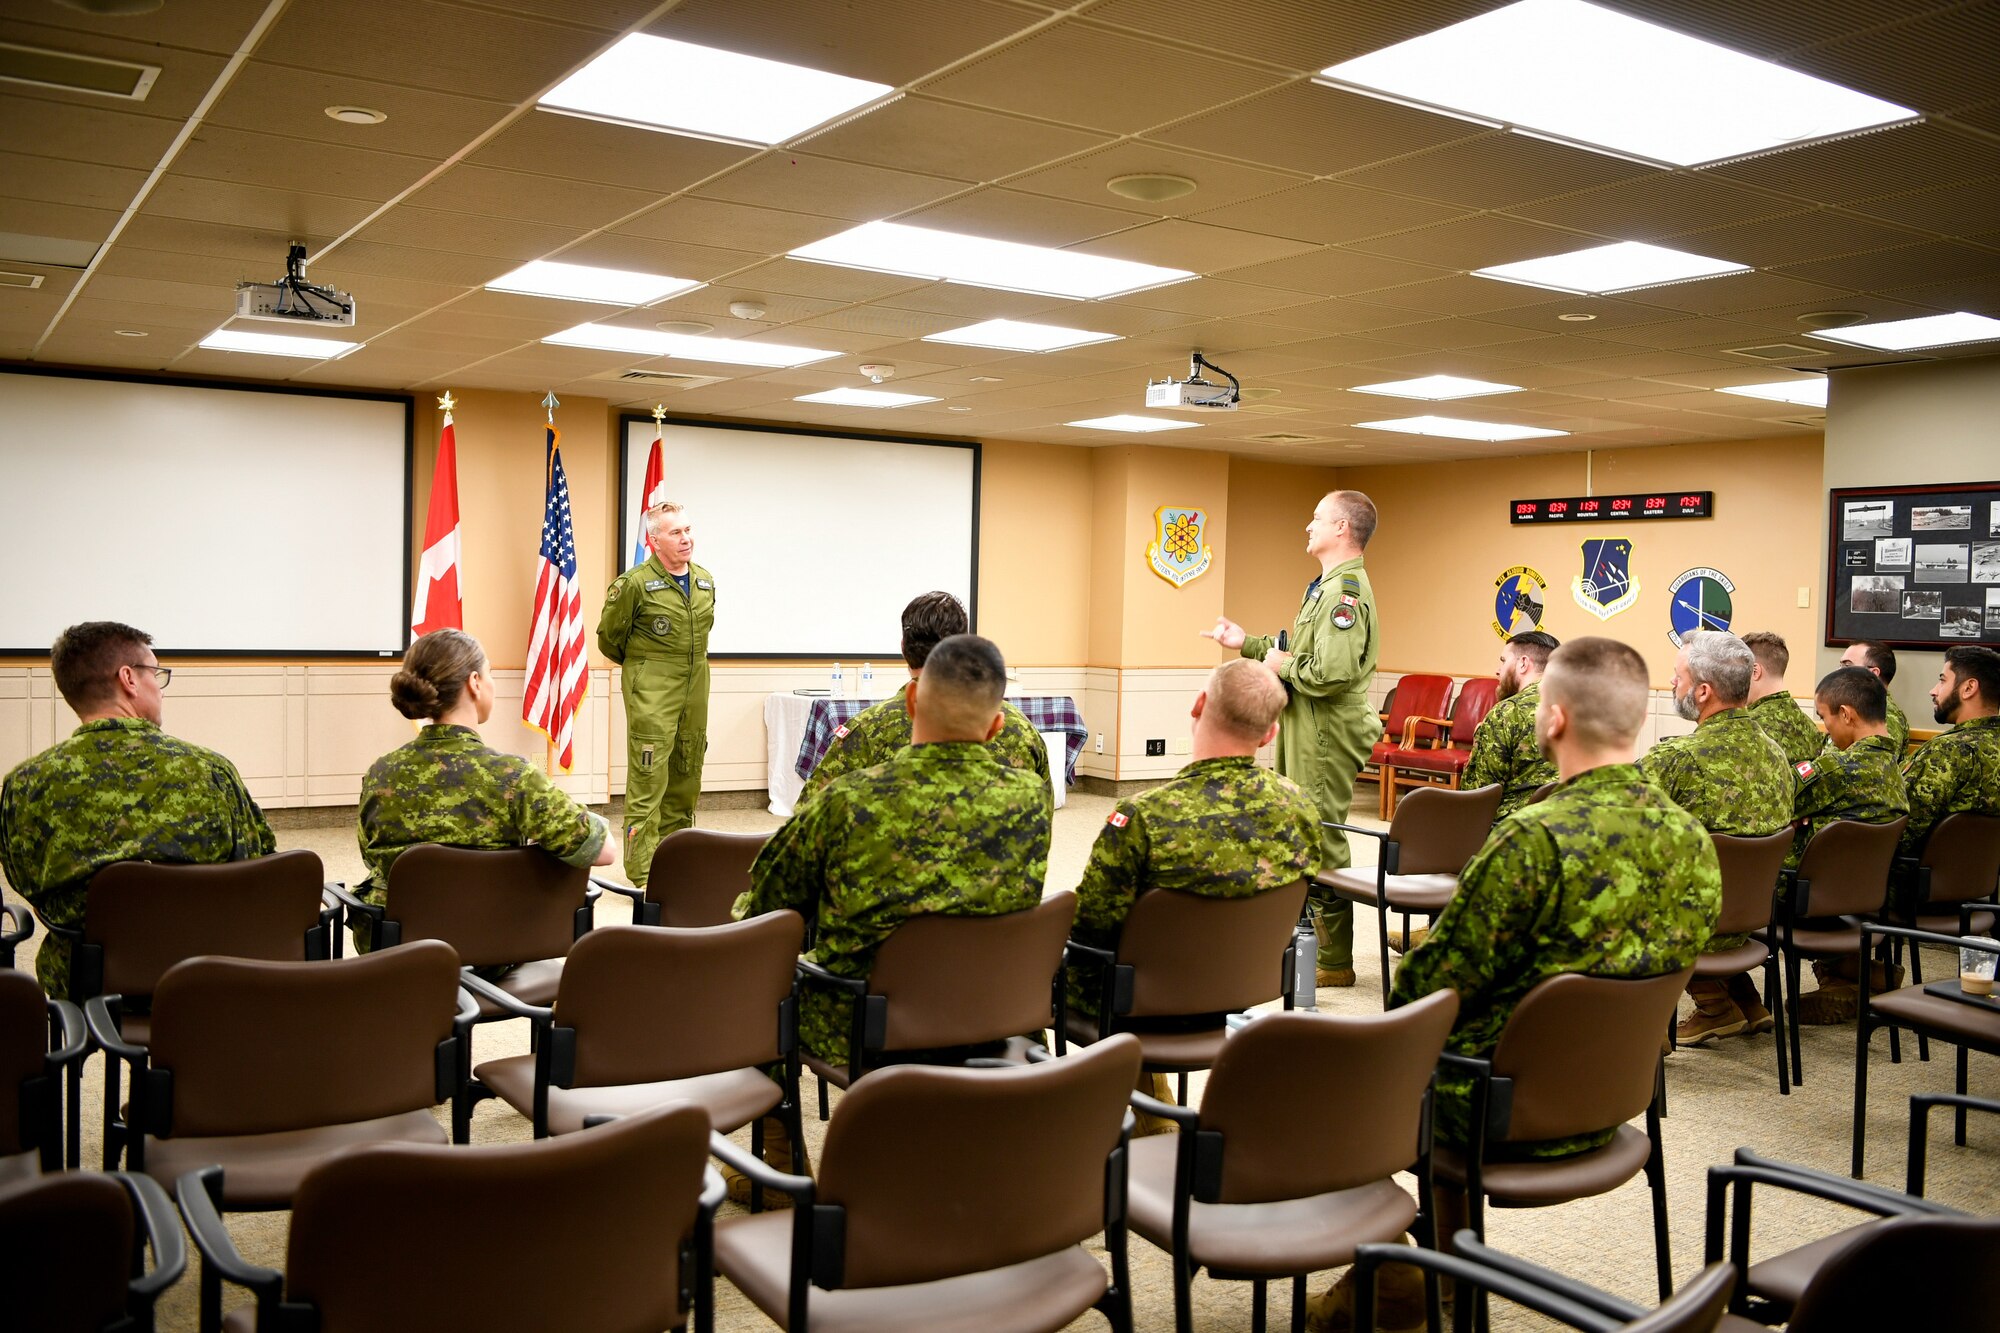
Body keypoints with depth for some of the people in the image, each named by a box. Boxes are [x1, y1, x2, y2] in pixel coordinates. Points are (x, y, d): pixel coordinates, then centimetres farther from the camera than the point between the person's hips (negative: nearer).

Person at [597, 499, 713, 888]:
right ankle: (642, 874, -5)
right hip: (652, 695, -7)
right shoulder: (634, 584, -12)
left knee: (686, 778, 13)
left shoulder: (705, 581, 8)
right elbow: (609, 637, 0)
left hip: (695, 691, 7)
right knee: (648, 782, -8)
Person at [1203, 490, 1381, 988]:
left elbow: (1333, 672, -29)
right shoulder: (1328, 585, 17)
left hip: (1327, 736, -11)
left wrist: (1284, 666, -13)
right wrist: (1248, 644, 20)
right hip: (1304, 731, 11)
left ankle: (1333, 962, 6)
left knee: (1322, 843, -4)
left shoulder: (1346, 591, -19)